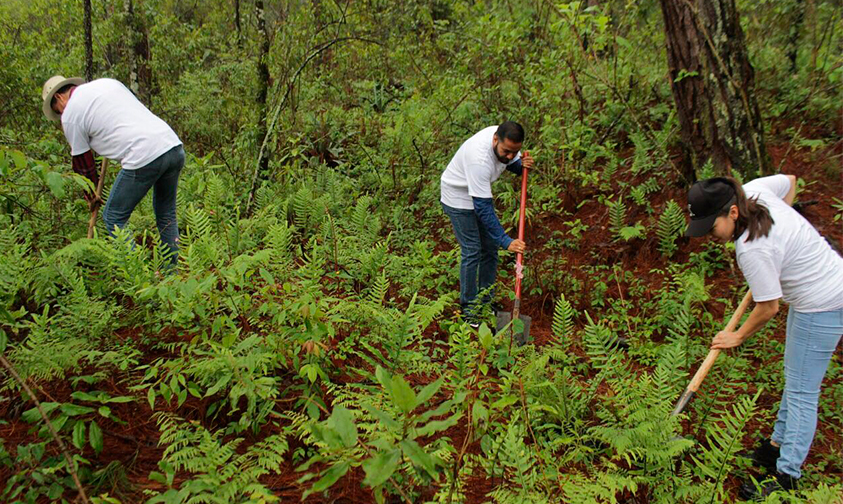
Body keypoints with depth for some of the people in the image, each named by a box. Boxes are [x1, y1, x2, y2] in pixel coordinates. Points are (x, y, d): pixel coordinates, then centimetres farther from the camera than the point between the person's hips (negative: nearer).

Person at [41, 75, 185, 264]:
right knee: (166, 214, 22)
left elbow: (82, 161, 14)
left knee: (114, 217, 11)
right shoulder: (108, 82, 23)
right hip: (174, 145, 7)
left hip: (143, 157, -7)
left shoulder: (70, 115, 6)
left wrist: (91, 196, 28)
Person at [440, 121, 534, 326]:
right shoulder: (480, 159, -39)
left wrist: (523, 164, -19)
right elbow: (483, 208, -38)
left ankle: (486, 301, 22)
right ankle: (468, 308, 6)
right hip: (458, 196, -8)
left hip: (481, 193, 8)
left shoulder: (504, 140, -16)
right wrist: (506, 241, -39)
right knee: (471, 251, -8)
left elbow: (513, 164, 6)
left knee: (490, 247, 9)